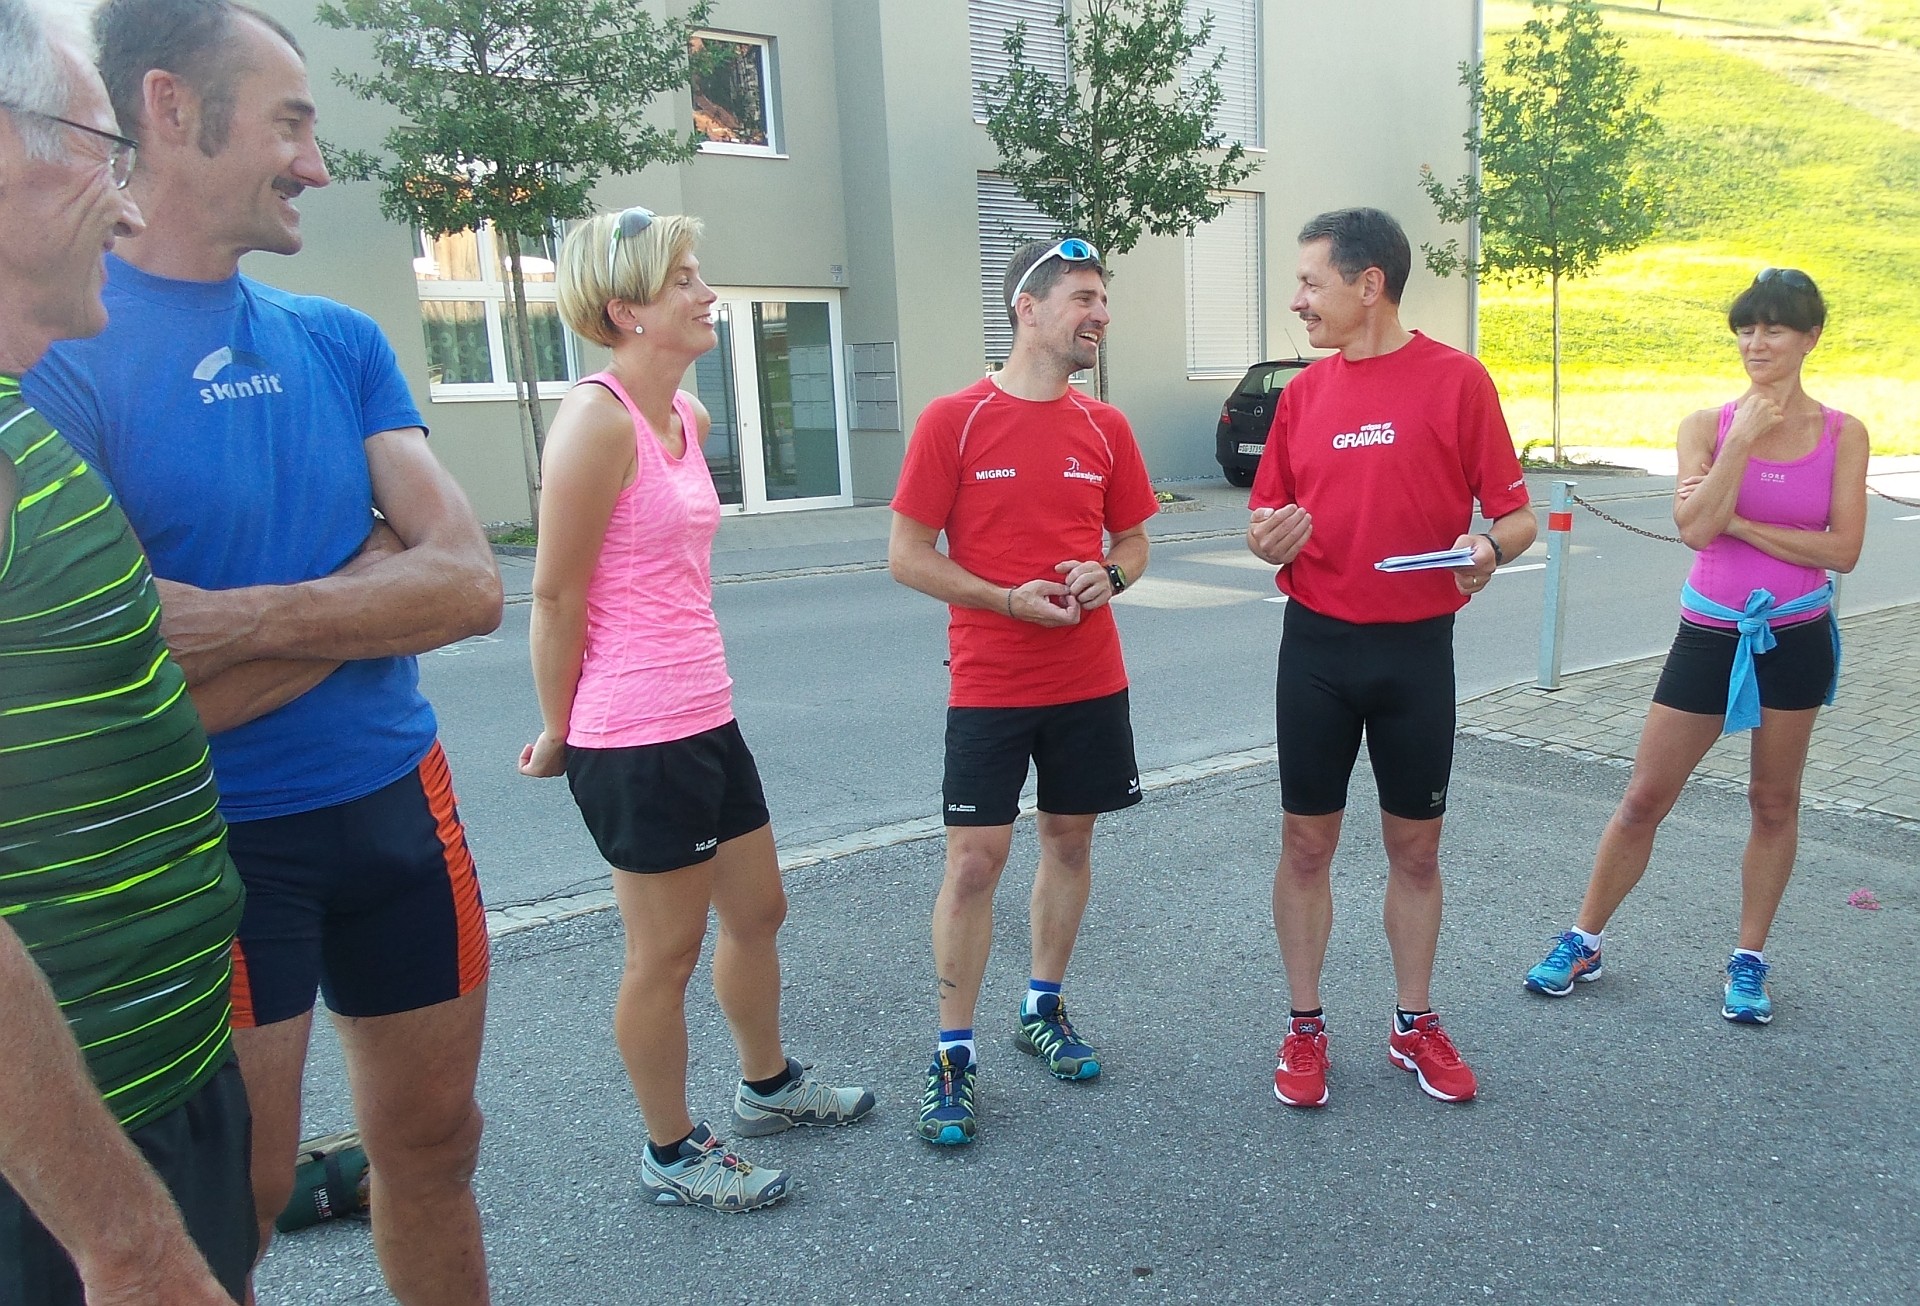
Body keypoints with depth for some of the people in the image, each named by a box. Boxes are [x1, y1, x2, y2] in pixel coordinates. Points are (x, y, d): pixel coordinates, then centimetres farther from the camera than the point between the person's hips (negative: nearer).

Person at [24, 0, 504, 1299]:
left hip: (402, 803, 5)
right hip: (213, 841, -5)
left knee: (434, 1145, 19)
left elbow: (473, 586, -8)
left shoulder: (340, 341, 4)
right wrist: (372, 575, -13)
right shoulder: (57, 352, -13)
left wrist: (251, 620, -21)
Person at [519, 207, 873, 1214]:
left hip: (704, 717, 9)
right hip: (636, 739, -9)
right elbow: (556, 594, -15)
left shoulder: (688, 417, 10)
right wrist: (556, 732, -6)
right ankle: (671, 1155, 29)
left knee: (757, 911, 21)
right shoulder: (597, 420, -17)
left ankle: (768, 1085, 45)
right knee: (666, 952, 7)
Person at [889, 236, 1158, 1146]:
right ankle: (954, 1054, 12)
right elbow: (907, 557, -8)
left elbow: (1133, 543, 15)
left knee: (1069, 840, 13)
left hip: (1091, 682, 5)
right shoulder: (953, 420, -7)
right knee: (974, 861, -2)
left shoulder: (1105, 428, 6)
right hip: (989, 686, -4)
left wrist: (1106, 576, -8)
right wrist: (1011, 599, -17)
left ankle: (1043, 1009, 33)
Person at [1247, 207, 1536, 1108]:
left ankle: (1415, 1025, 30)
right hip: (1316, 645, 2)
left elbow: (1515, 513, -3)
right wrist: (1269, 539, -13)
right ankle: (1305, 1028, 23)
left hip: (1417, 649, -2)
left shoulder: (1456, 379, -4)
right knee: (1307, 842, 7)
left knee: (1416, 847, 11)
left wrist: (1490, 548, -24)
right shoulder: (1303, 393, 6)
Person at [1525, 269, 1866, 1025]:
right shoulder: (1707, 425, -2)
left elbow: (1842, 550, -10)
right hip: (1709, 635, 0)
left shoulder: (1842, 435, -1)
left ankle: (1749, 962, 26)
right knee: (1645, 798, 4)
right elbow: (1694, 529, -17)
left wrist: (1736, 522, -15)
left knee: (1774, 804, 11)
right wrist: (1743, 437, -17)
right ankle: (1583, 944, 18)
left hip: (1795, 639, 0)